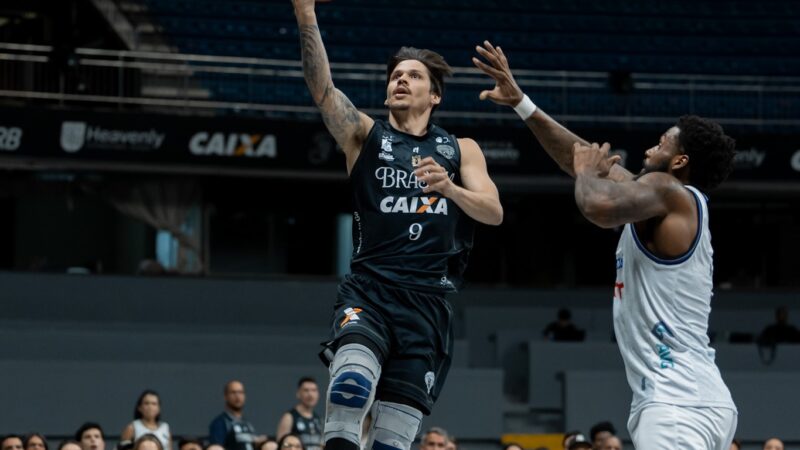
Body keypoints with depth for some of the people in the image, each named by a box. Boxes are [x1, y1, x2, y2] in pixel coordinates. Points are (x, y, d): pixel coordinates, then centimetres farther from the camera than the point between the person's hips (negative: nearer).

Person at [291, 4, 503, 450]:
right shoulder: (365, 135, 12)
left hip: (429, 301, 1)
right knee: (351, 385, -32)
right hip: (369, 291, -1)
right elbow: (322, 89, -4)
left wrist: (449, 187, -18)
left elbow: (494, 212, 3)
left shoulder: (461, 150, 17)